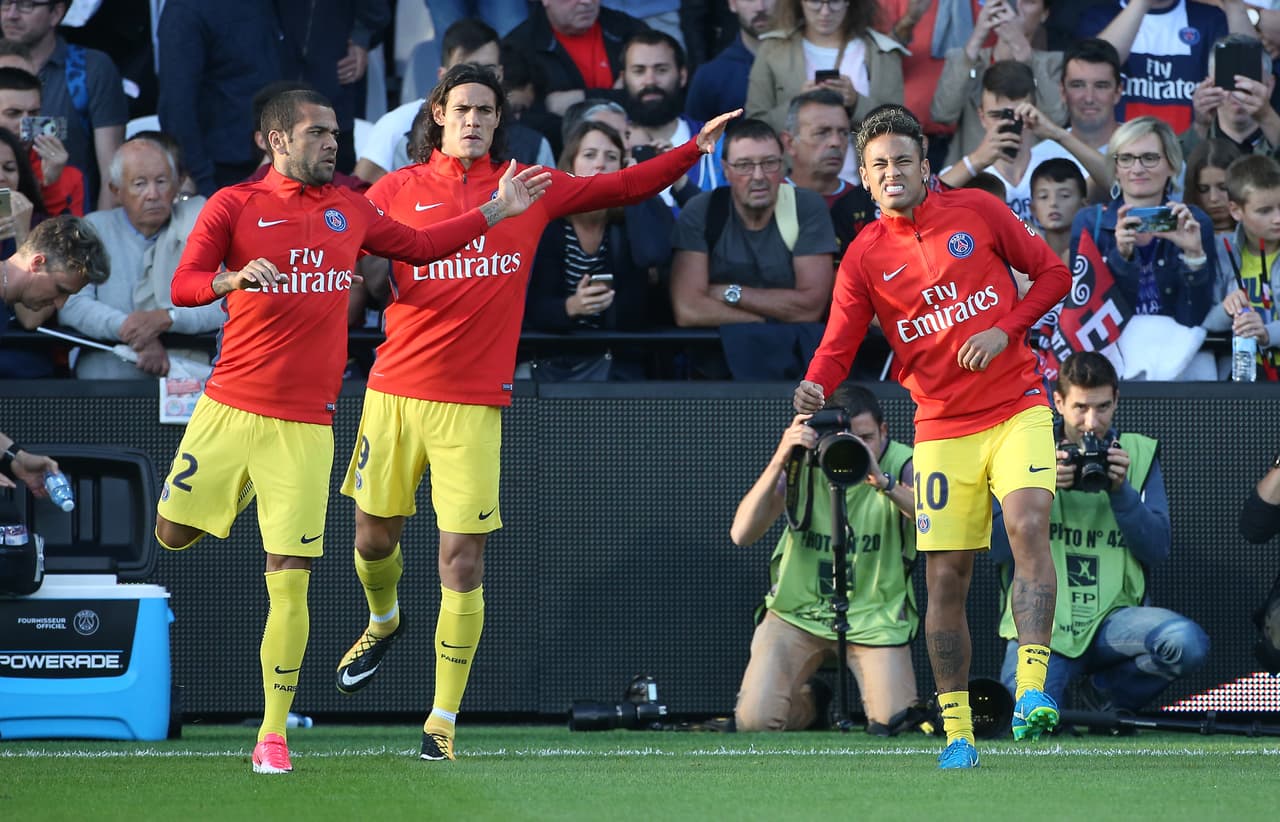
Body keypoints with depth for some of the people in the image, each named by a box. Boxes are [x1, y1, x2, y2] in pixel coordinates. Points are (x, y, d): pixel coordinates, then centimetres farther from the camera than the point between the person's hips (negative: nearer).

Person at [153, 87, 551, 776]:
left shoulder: (349, 209, 11)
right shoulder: (234, 205, -1)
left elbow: (419, 247, 26)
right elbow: (182, 285, -8)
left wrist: (497, 211, 23)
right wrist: (234, 278, -28)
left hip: (305, 425, 1)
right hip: (229, 409, -1)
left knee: (290, 583, -5)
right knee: (173, 534, 5)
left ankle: (273, 734, 3)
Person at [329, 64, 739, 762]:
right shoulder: (397, 191, 5)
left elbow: (622, 187, 15)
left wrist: (696, 148, 10)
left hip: (473, 404, -1)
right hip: (394, 391, 1)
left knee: (462, 562, -7)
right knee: (375, 535, 13)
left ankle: (443, 721, 2)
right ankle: (384, 621, 50)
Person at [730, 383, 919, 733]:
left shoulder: (900, 464, -11)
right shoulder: (801, 464, -8)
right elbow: (742, 534, -17)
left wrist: (883, 482, -42)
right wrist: (778, 463, -29)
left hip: (875, 618, -1)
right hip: (798, 612, 1)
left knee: (893, 726, -15)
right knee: (756, 721, -14)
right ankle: (813, 698, 22)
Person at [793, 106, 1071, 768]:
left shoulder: (977, 211, 2)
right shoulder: (864, 258, 3)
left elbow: (1052, 273, 9)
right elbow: (837, 347, -3)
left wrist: (1004, 330, -7)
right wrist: (814, 388, -25)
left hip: (1016, 408, -1)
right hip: (941, 430, 1)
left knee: (1028, 524, -25)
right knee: (946, 579, -2)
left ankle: (1032, 688, -28)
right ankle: (956, 731, 8)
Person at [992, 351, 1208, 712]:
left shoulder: (1139, 455, 8)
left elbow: (1157, 551, 1)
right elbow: (999, 549, -1)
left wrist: (1122, 492, -12)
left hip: (1113, 617, 2)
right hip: (1042, 623, -2)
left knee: (1187, 643, -29)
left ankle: (1105, 695, 1)